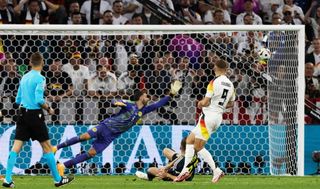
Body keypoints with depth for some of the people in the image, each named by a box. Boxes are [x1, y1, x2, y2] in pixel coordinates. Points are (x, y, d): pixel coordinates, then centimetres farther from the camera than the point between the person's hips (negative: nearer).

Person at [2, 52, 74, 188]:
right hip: (35, 114, -6)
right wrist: (48, 109, -4)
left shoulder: (24, 78, 11)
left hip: (23, 114, 6)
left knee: (16, 147, 1)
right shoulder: (39, 78, -10)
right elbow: (39, 100, -19)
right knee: (47, 147, 4)